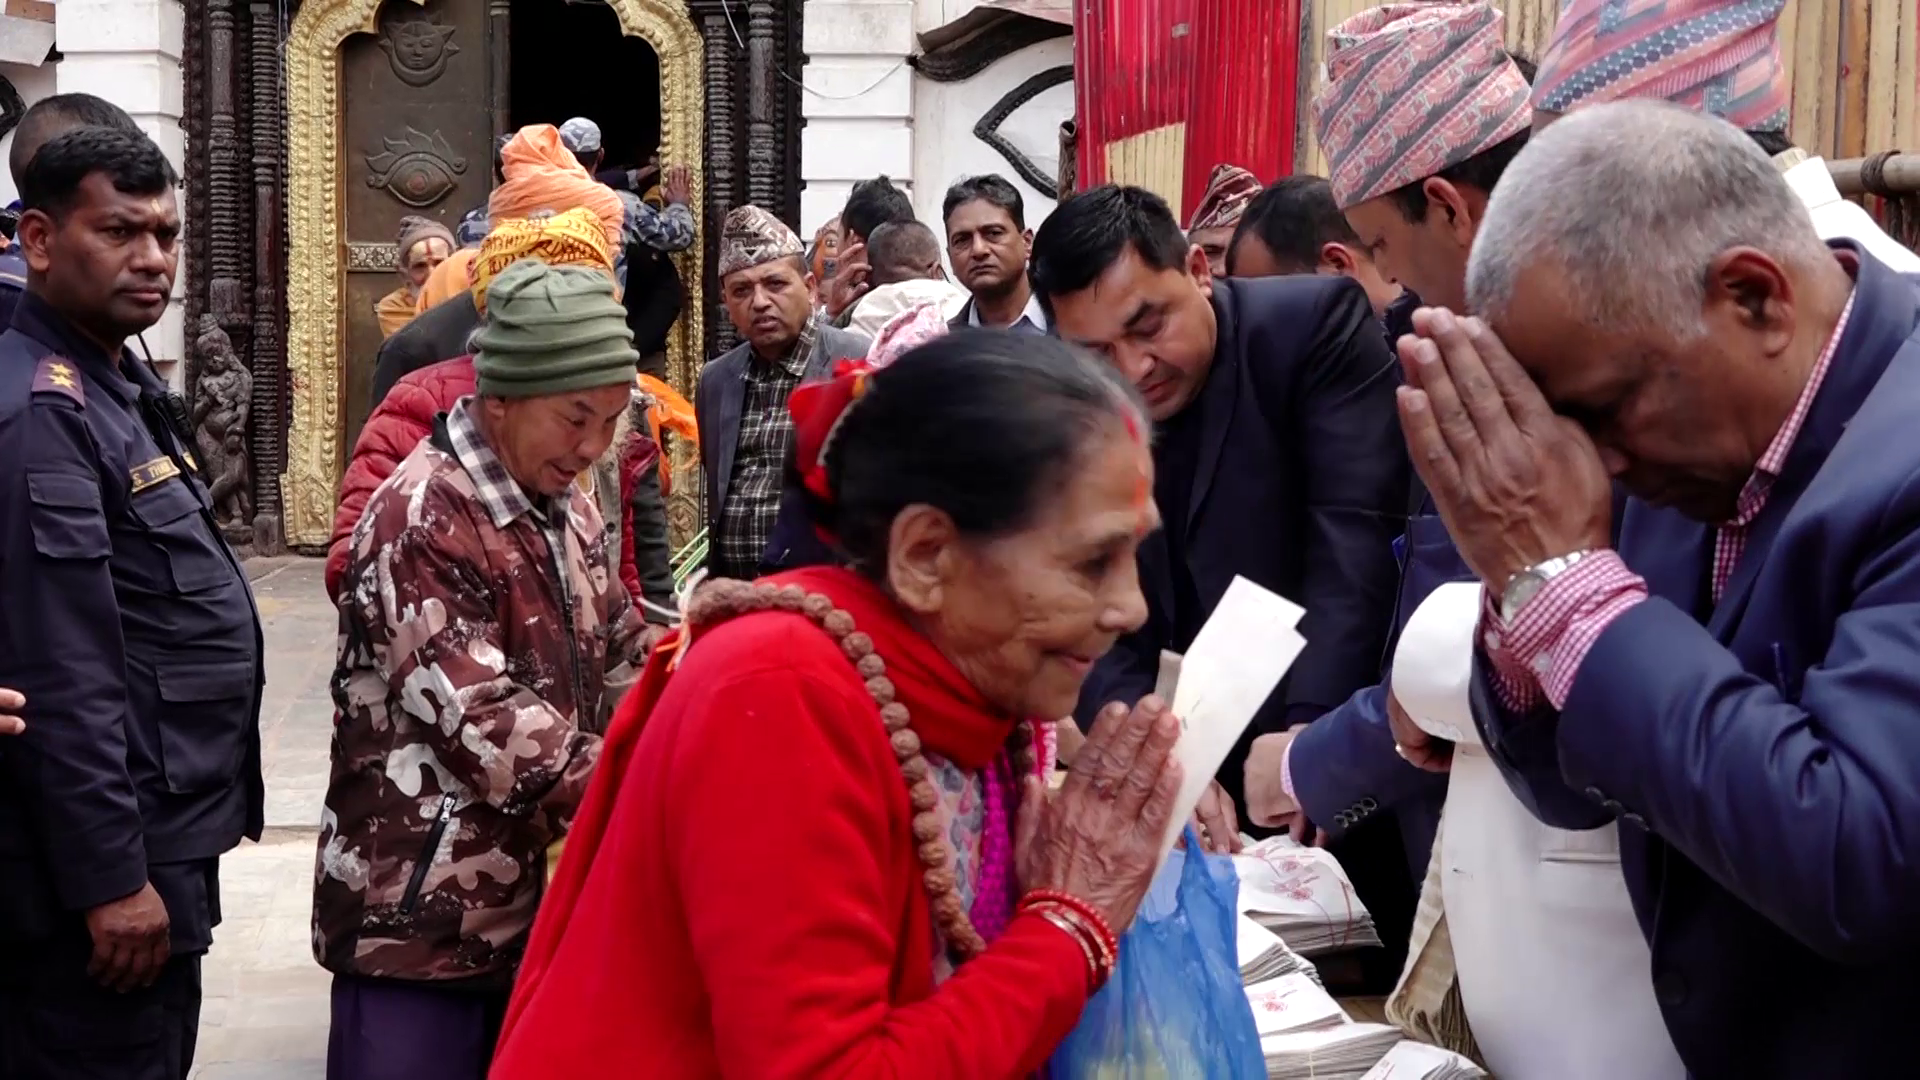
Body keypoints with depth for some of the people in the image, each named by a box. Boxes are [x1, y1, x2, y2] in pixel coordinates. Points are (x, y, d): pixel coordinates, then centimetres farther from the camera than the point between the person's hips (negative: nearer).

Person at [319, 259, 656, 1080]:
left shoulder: (565, 510, 11)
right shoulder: (423, 518, -16)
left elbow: (620, 663, 18)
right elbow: (487, 731, -22)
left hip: (529, 902, 8)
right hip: (418, 920, -8)